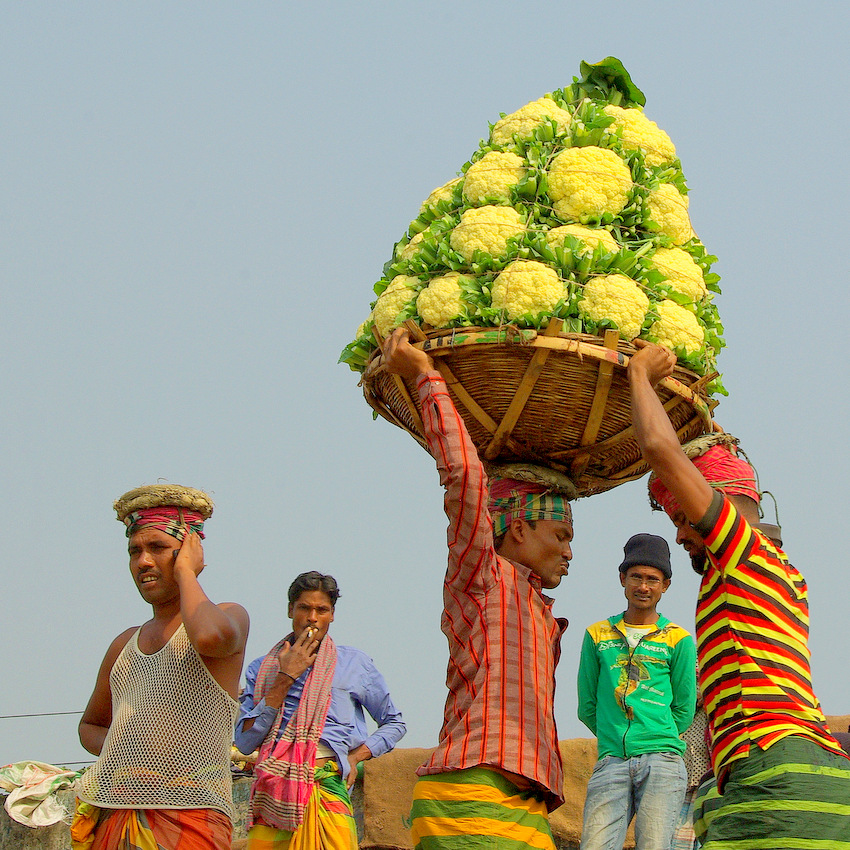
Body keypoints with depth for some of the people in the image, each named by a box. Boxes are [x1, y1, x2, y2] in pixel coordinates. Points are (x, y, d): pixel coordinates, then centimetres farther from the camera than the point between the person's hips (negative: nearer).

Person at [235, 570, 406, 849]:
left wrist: (355, 756, 5)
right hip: (272, 790, 1)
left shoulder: (355, 663, 15)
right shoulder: (262, 669, 16)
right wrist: (285, 678, 0)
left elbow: (394, 723, 23)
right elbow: (245, 742, 4)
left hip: (327, 786, -1)